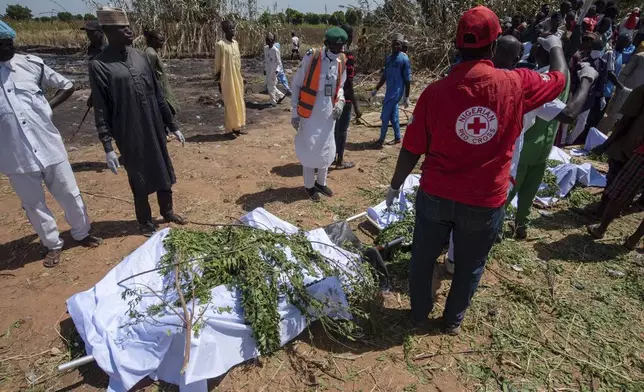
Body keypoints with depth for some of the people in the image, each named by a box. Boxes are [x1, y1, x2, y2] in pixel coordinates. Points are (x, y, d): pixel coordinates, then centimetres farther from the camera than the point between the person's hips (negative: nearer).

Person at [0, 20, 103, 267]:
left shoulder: (31, 64, -1)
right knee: (33, 205, 10)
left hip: (49, 145, 1)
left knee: (70, 195, 10)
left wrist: (47, 107, 0)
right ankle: (53, 245, 28)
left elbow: (67, 86, 10)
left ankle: (81, 233, 31)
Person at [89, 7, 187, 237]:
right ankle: (145, 222, 28)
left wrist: (173, 126, 10)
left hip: (155, 131, 5)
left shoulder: (140, 58, 5)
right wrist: (108, 147, -14)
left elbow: (158, 95, 9)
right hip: (129, 136, -5)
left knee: (164, 173, 15)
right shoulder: (99, 66, -10)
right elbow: (101, 111, -9)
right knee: (139, 180, 8)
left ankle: (167, 212, 36)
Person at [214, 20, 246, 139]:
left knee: (239, 102, 10)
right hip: (227, 79, -7)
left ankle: (238, 127, 20)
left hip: (237, 78, 7)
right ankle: (230, 129, 8)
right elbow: (217, 65, -7)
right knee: (229, 104, -1)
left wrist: (241, 77, 15)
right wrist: (219, 81, -7)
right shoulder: (220, 45, -9)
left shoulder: (236, 43, 10)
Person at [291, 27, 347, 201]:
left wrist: (340, 102, -4)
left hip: (329, 112, 5)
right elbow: (296, 84, -6)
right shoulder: (311, 57, -11)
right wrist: (295, 112, -9)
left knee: (327, 149, 13)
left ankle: (321, 182, 31)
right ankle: (309, 185, 20)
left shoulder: (341, 62, 3)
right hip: (310, 112, -5)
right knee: (309, 149, 3)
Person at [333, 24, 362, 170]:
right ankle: (340, 161, 14)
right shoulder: (349, 55, -18)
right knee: (342, 130, 3)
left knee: (334, 127, 18)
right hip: (344, 98, -8)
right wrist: (356, 106, -18)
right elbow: (348, 84, -21)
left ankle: (333, 157, 30)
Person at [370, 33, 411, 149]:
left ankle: (381, 139, 2)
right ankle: (397, 138, 24)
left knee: (385, 115, -7)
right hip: (389, 90, 8)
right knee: (393, 115, 13)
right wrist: (376, 90, 18)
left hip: (396, 91, -7)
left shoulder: (404, 59, -10)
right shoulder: (389, 58, 12)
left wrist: (406, 97, -12)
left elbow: (407, 79, -10)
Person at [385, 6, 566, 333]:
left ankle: (419, 313, 41)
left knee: (423, 258, 20)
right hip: (485, 201, 1)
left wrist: (395, 185, 8)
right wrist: (556, 47, 34)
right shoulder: (517, 85, -9)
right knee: (469, 267, 22)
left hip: (435, 195, 0)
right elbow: (558, 80, 13)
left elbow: (412, 149, -8)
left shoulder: (436, 91, -12)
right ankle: (453, 321, 41)